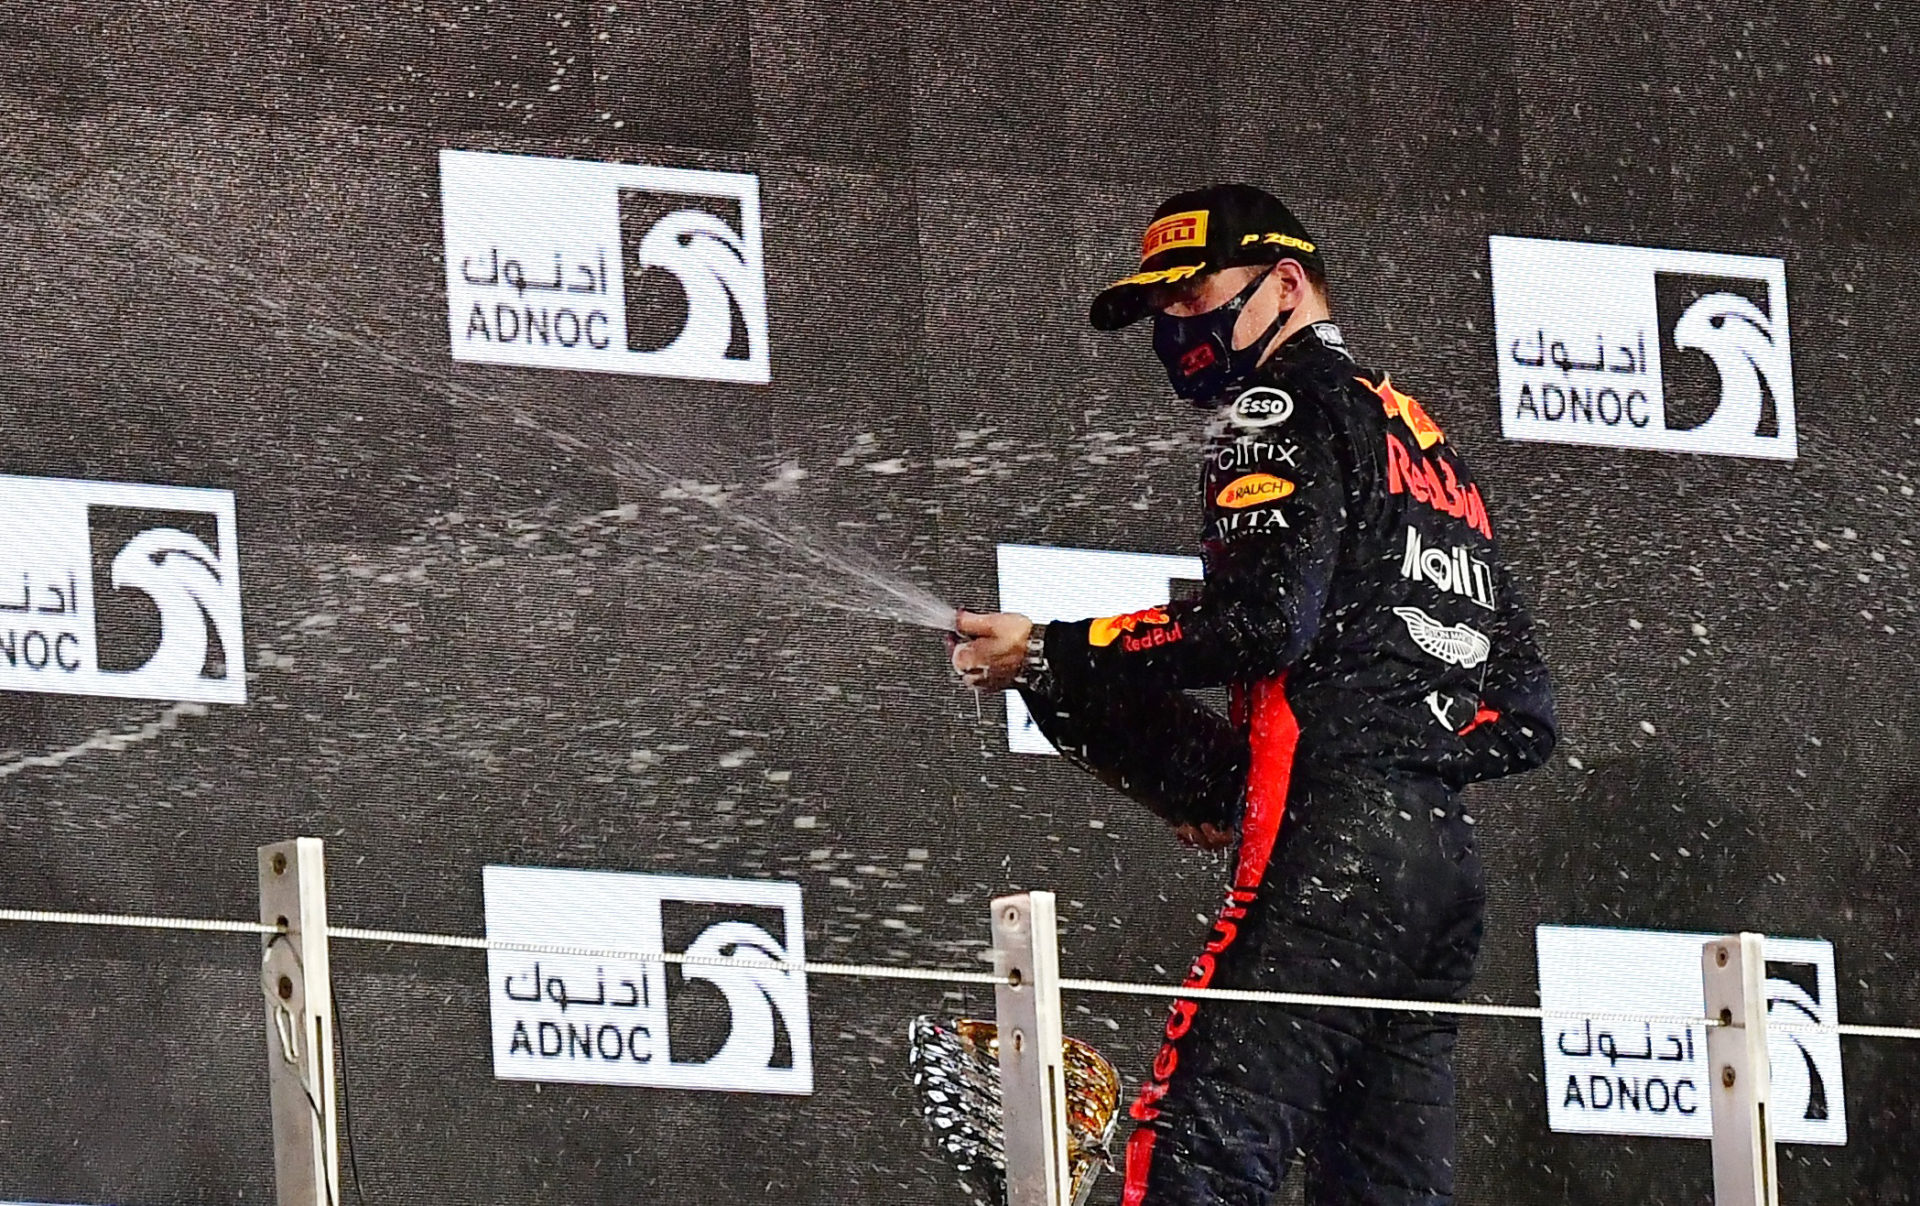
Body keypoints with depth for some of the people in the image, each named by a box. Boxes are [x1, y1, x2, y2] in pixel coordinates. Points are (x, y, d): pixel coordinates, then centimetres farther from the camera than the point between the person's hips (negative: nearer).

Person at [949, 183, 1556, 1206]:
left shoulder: (1282, 407, 3)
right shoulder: (1430, 445, 29)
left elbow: (1264, 615, -14)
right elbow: (1525, 718, 25)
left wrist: (1049, 657, -6)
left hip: (1336, 849, -9)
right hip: (1445, 853, 9)